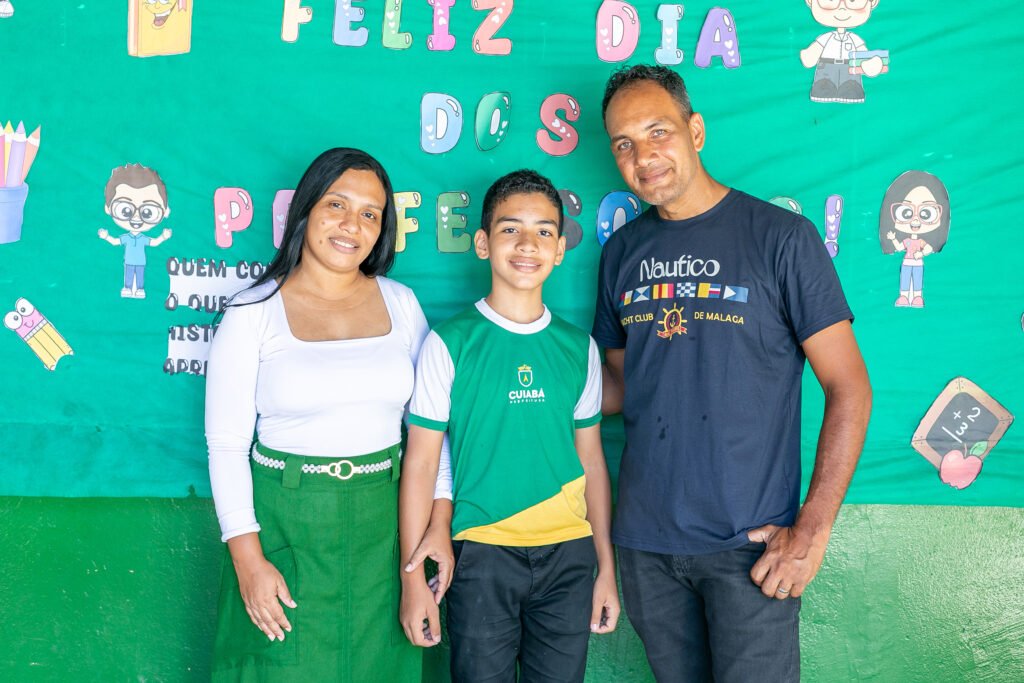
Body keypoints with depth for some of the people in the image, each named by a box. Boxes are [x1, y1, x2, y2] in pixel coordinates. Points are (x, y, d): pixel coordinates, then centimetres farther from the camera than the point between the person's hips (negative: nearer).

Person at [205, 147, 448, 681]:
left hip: (384, 523, 3)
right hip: (286, 522, -2)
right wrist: (248, 558, -10)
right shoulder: (254, 312, -5)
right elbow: (226, 446, -5)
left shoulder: (401, 303, 3)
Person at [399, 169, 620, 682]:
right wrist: (412, 577, -6)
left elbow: (591, 460, 9)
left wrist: (606, 568, 9)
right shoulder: (449, 344, -6)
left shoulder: (579, 347, 4)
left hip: (568, 555, 3)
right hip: (481, 552, -3)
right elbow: (420, 463, -5)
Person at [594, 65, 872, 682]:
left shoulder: (780, 236, -7)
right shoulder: (622, 252, 7)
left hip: (750, 543, -4)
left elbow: (849, 388, -8)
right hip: (645, 539, 4)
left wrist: (813, 529, -13)